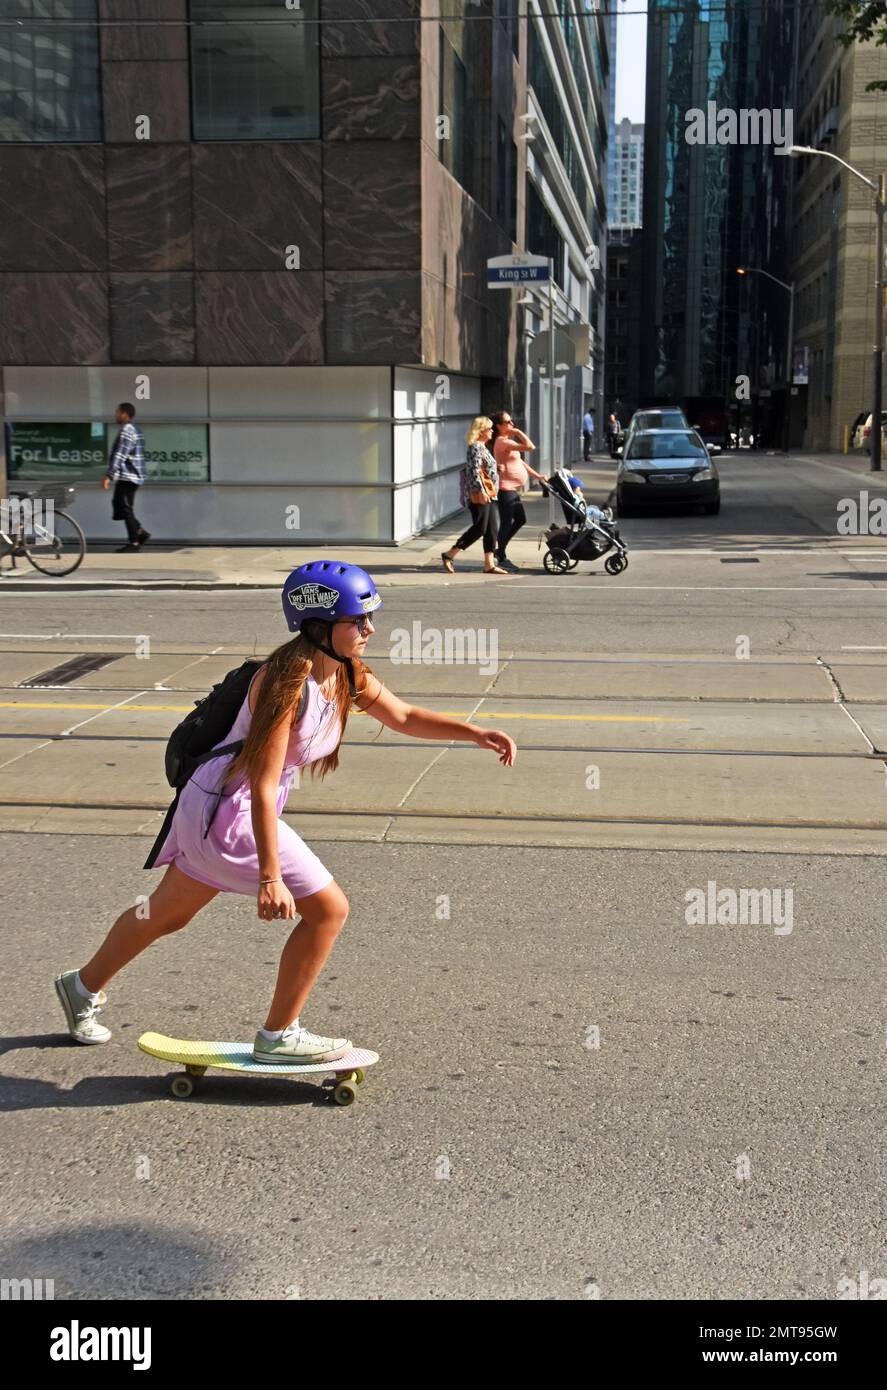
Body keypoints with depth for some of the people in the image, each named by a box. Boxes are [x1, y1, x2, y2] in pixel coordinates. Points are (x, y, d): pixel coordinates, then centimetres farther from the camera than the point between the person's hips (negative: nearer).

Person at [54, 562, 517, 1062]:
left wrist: (477, 733, 2)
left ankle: (85, 986, 47)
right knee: (328, 908, -6)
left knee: (169, 914, 26)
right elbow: (262, 787, -28)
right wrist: (270, 877, -30)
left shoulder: (349, 677, 0)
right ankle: (279, 1035, 8)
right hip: (229, 809, -9)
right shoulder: (288, 682, -26)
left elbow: (406, 718, 15)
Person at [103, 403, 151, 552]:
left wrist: (109, 475, -23)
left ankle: (134, 542, -3)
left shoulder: (126, 430, -14)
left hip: (127, 477, -10)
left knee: (125, 509, -5)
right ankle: (140, 532, 12)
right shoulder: (136, 430, 17)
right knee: (122, 507, 14)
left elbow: (120, 455, -22)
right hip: (133, 476, 10)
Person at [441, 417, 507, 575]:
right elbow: (474, 471, -20)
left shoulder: (482, 447, 19)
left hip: (490, 495, 10)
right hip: (480, 496, -10)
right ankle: (449, 555, -1)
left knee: (492, 530, 6)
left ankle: (489, 564, 7)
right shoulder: (475, 447, -12)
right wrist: (481, 491, -26)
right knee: (479, 529, -8)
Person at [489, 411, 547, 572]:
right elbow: (530, 447, -26)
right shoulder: (502, 441, -17)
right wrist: (518, 432, -12)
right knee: (506, 523, -3)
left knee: (520, 519, 18)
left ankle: (501, 551, 25)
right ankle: (502, 559, 5)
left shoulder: (507, 441, 17)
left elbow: (520, 462, 21)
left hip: (513, 489, 11)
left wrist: (537, 476, 17)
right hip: (506, 488, -11)